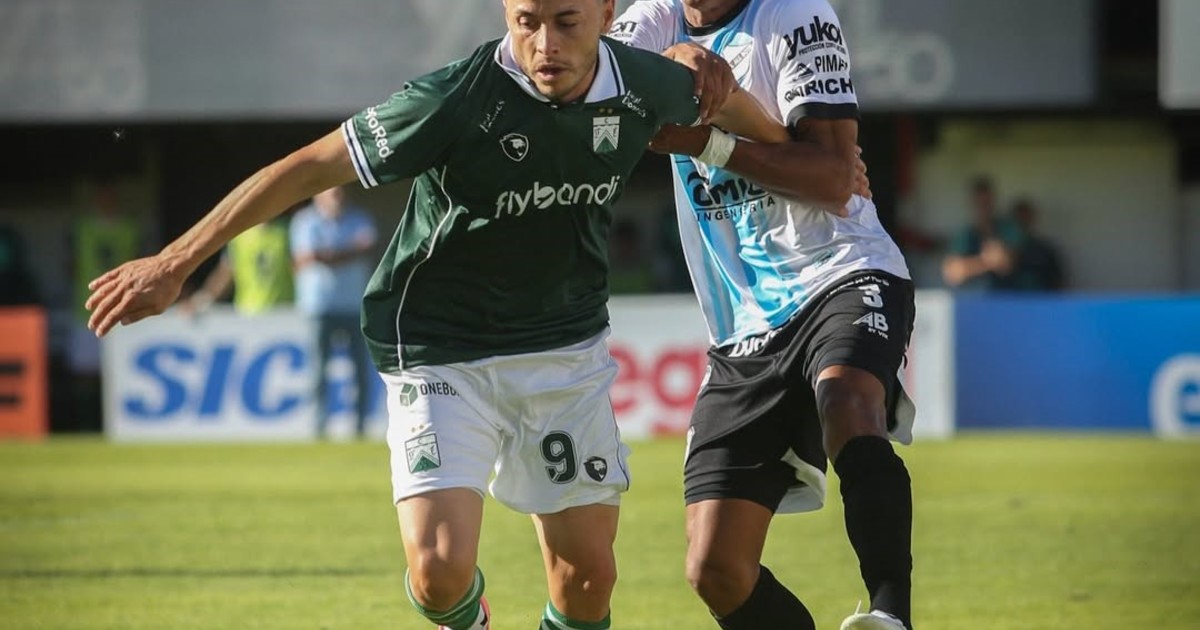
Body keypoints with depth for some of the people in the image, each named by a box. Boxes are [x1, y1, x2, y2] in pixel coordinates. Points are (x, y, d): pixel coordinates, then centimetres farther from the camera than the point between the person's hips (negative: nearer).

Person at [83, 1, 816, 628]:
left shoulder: (643, 86, -11)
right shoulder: (458, 99, -25)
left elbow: (718, 95, 14)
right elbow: (309, 167, -20)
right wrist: (175, 263, -18)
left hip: (568, 352, 4)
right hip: (441, 358, -4)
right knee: (441, 570, -16)